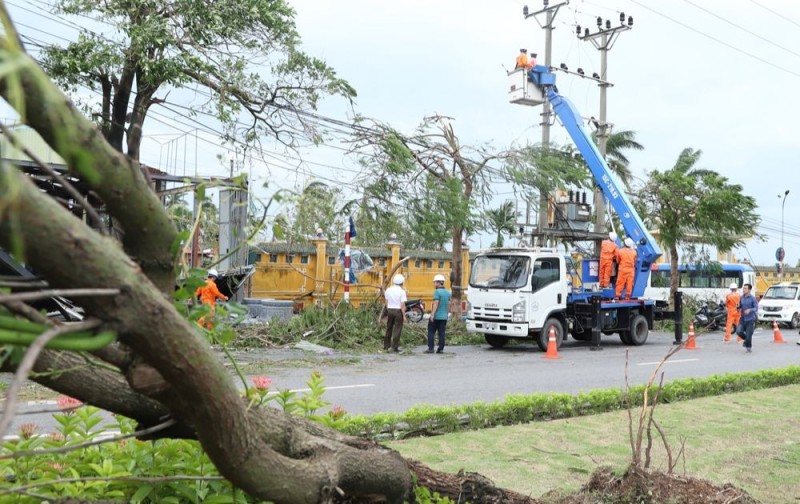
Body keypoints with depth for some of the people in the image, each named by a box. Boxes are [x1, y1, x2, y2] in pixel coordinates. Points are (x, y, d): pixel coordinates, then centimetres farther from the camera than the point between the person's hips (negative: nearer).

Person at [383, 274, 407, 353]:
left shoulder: (388, 290, 5)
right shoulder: (402, 291, -12)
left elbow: (386, 302, 9)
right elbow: (402, 305, -14)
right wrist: (404, 315, -9)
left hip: (390, 310, 5)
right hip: (398, 311, -5)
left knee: (389, 329, 15)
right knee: (397, 330, 1)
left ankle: (386, 346, 21)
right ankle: (395, 347, 0)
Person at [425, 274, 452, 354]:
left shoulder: (437, 292, -11)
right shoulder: (448, 292, 11)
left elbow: (436, 303, -17)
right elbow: (449, 305, 13)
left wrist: (432, 314, -18)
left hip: (436, 316, -6)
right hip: (444, 316, 6)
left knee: (431, 332, 2)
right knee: (441, 333, 7)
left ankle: (430, 348, -2)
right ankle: (441, 349, 6)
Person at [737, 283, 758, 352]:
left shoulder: (753, 298, -10)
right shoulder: (741, 297, 6)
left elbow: (756, 308, -15)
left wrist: (749, 310, -33)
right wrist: (738, 307, -5)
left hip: (750, 319, -4)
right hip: (743, 319, 4)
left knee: (748, 335, -3)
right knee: (739, 331, -14)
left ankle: (748, 347, 20)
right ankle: (746, 339, 17)